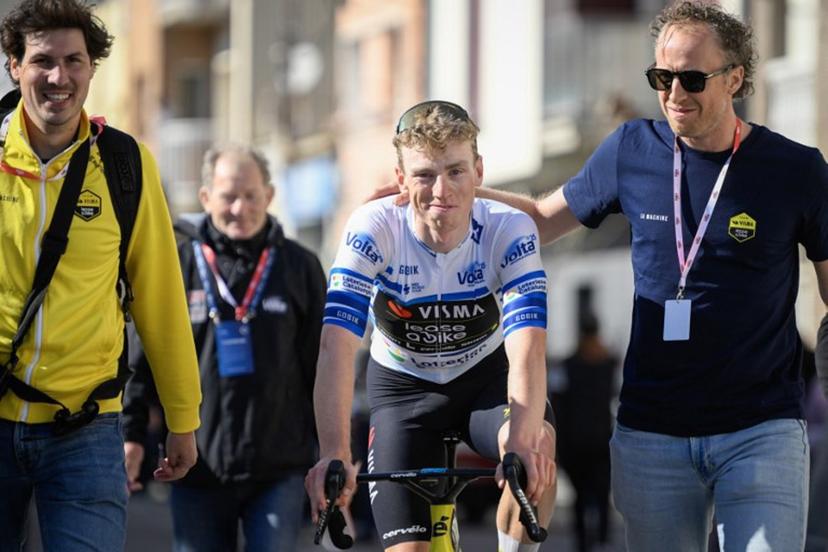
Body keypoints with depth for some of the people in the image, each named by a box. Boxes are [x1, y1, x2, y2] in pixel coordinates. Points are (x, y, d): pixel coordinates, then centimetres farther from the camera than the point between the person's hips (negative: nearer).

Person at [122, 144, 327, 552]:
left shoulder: (299, 266, 5)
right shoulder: (174, 263, 3)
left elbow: (323, 362, 10)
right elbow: (139, 355, 6)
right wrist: (131, 433, 1)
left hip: (280, 468, 0)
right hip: (197, 468, 1)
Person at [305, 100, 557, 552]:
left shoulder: (509, 231, -25)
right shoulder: (374, 230, -27)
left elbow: (527, 347, -37)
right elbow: (337, 345, -36)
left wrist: (522, 436, -56)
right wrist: (334, 455, -50)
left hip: (486, 375, 0)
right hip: (403, 385, 0)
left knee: (536, 446, -34)